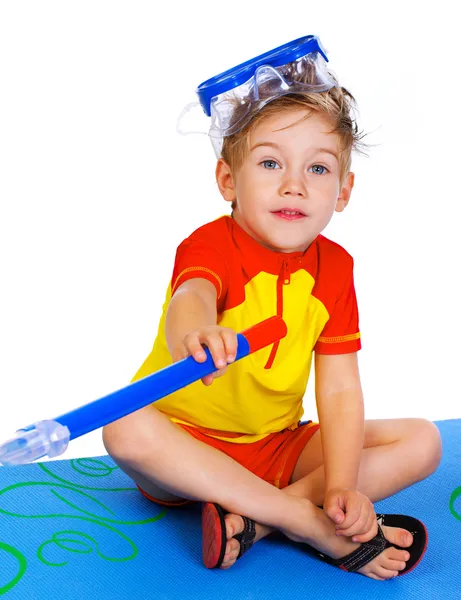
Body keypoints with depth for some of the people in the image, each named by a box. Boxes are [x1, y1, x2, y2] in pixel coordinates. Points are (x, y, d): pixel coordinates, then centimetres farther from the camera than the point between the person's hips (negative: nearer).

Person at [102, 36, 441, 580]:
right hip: (189, 446, -3)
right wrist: (194, 334, -68)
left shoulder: (334, 267, -4)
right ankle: (310, 526, -30)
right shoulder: (210, 245, -17)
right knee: (127, 430, -36)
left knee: (422, 442, -10)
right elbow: (192, 296, -43)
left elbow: (339, 391, -8)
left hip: (279, 448, 4)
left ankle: (253, 520, -24)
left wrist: (342, 486, -21)